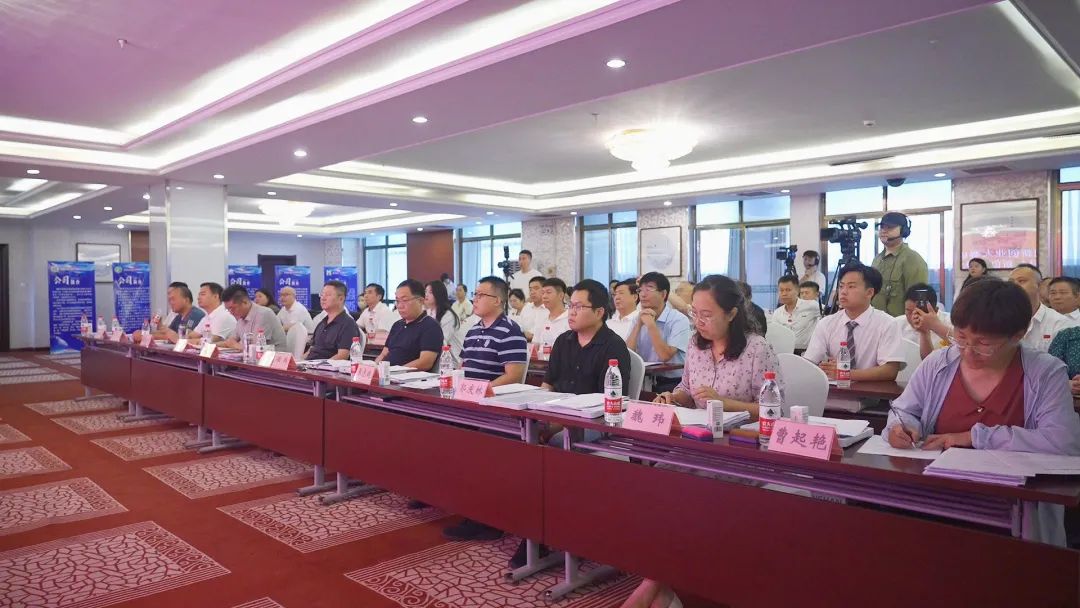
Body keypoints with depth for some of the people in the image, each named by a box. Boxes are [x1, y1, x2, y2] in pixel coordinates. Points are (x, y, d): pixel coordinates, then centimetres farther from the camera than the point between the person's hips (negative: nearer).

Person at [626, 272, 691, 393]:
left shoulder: (679, 320, -7)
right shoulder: (638, 318, 10)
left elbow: (665, 356, -18)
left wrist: (651, 325, -16)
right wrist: (638, 325, -10)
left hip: (672, 383, -4)